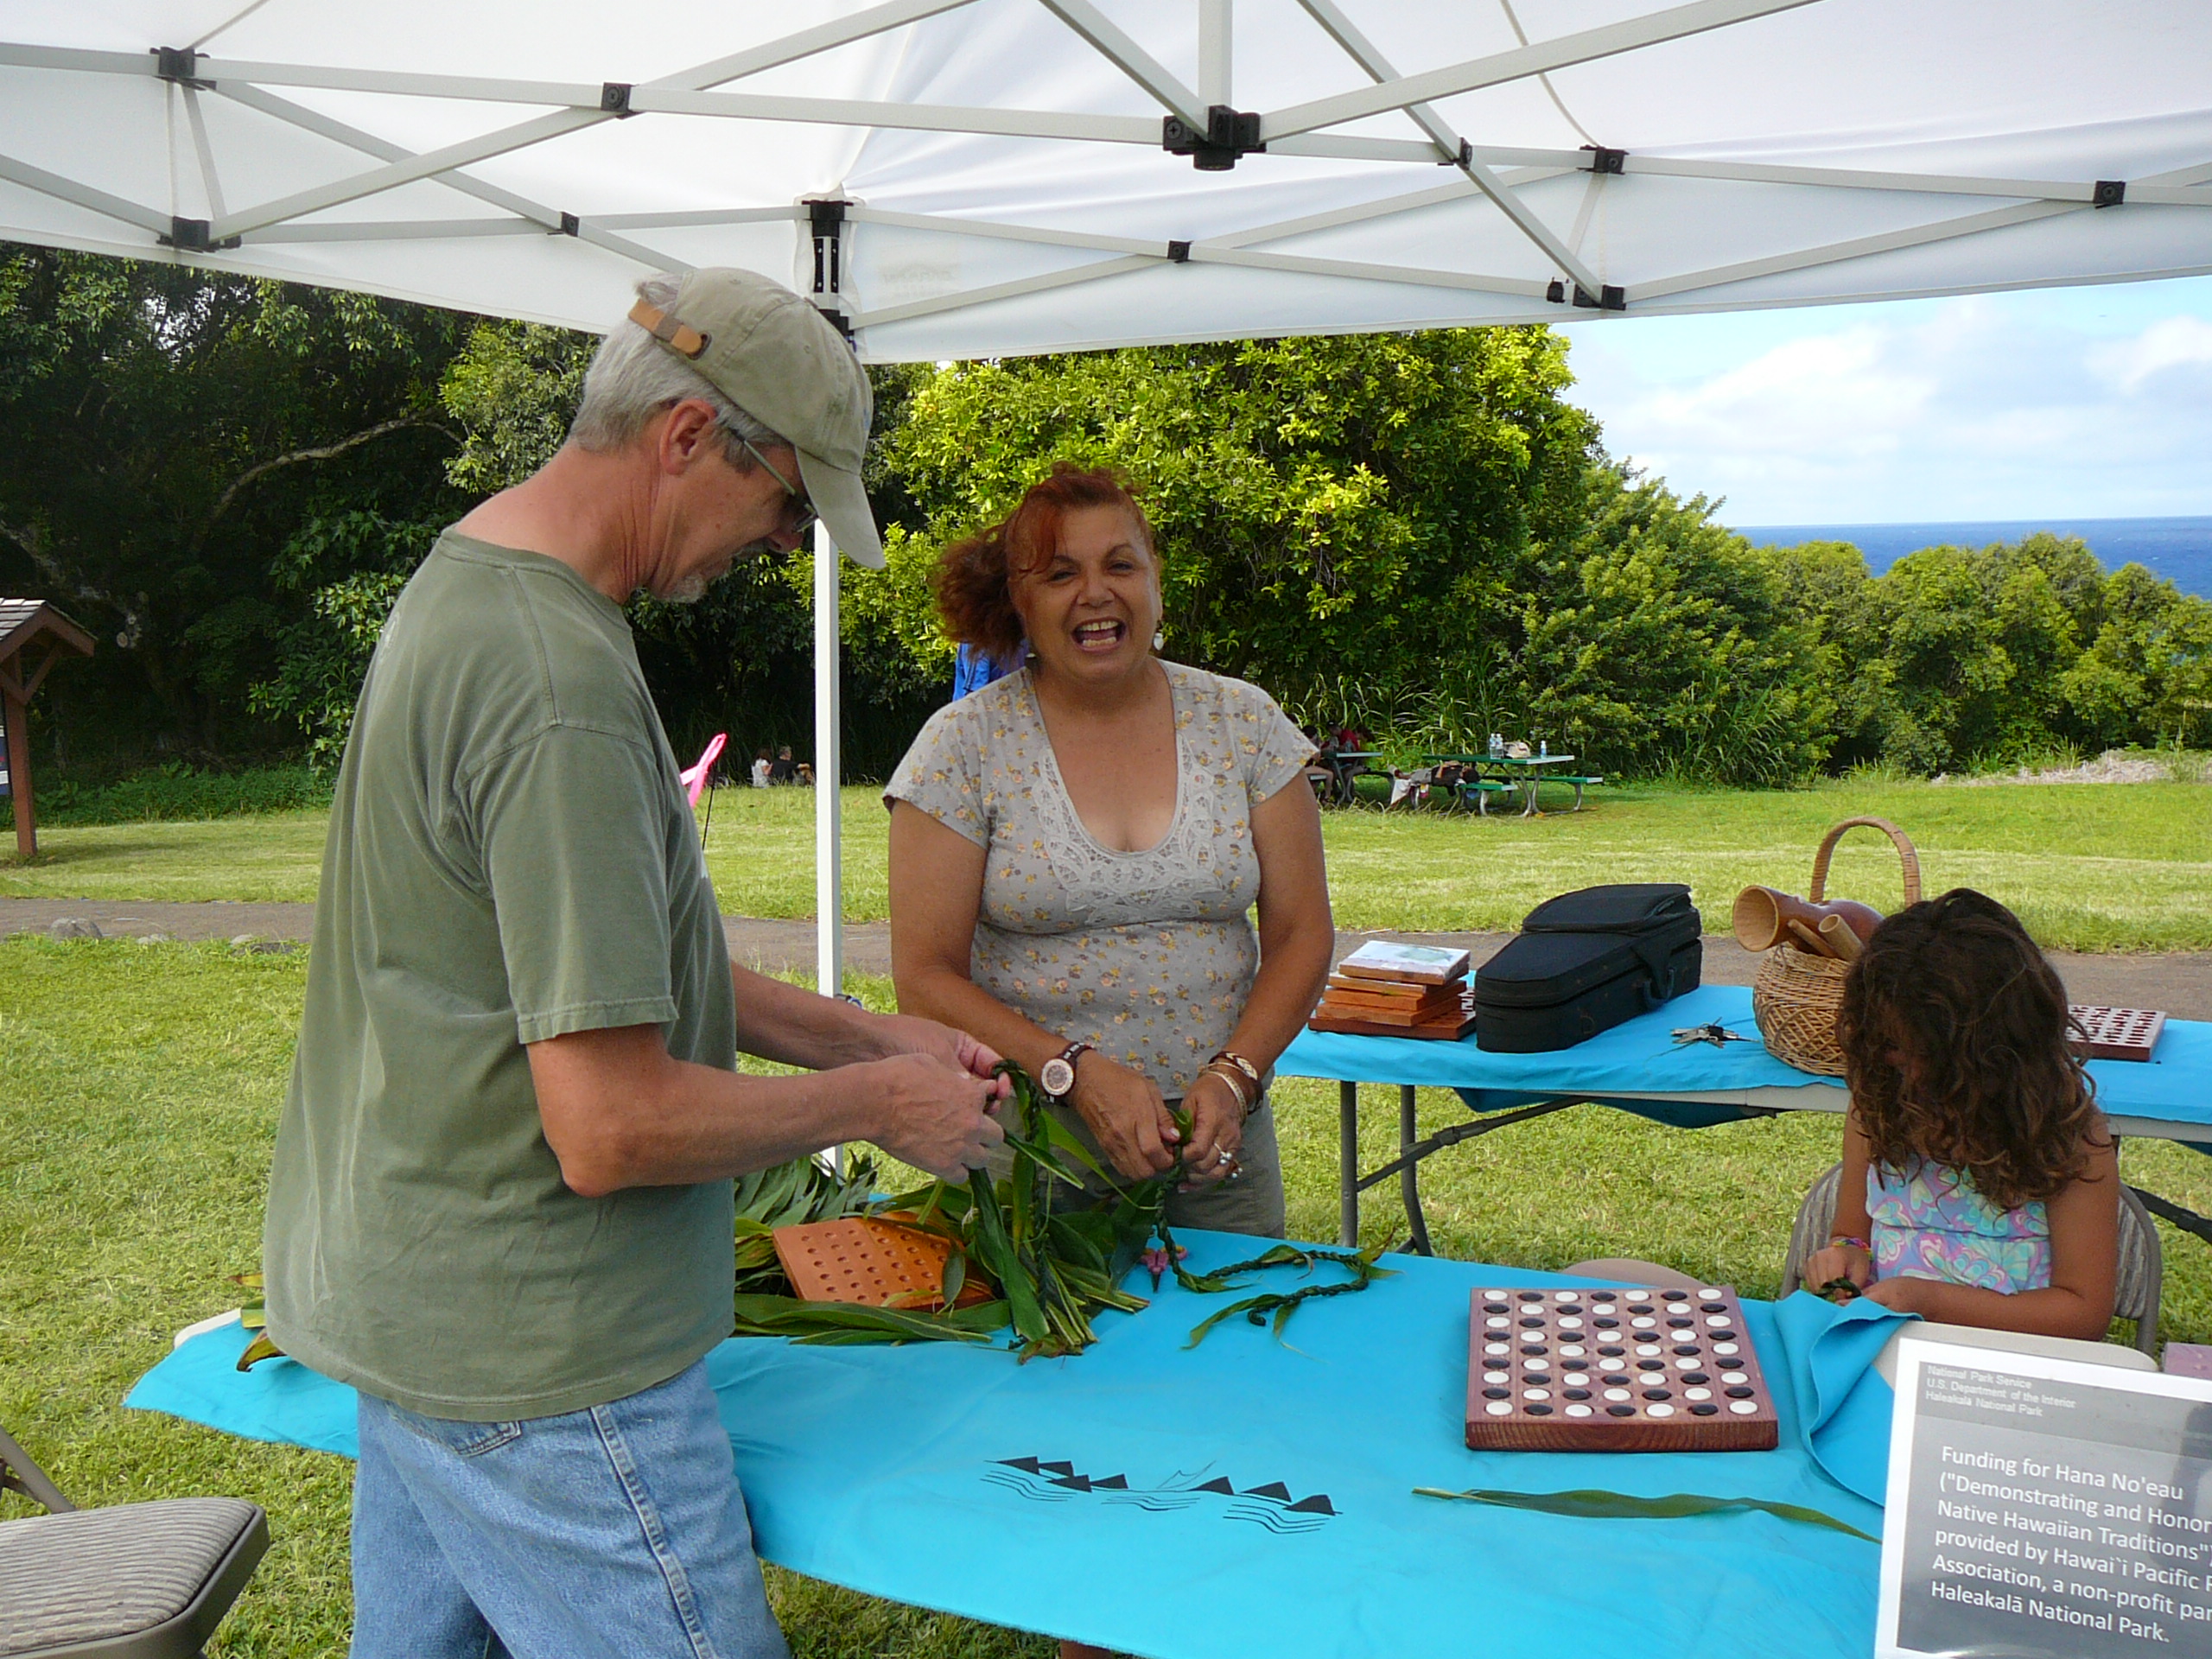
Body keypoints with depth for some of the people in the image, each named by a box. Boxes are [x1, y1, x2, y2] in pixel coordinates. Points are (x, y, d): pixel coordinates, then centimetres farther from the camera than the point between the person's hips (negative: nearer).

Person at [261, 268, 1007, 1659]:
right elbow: (612, 1128, -26)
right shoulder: (560, 685, -26)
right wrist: (876, 1105, -11)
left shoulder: (467, 582, 7)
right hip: (538, 1360, -10)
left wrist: (862, 1036, 10)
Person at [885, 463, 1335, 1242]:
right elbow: (925, 975, -6)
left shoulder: (1244, 723, 3)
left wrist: (1234, 1074, -11)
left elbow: (1301, 934, 4)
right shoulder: (963, 745, -4)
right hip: (1028, 1145, -2)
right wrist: (1078, 1072, -18)